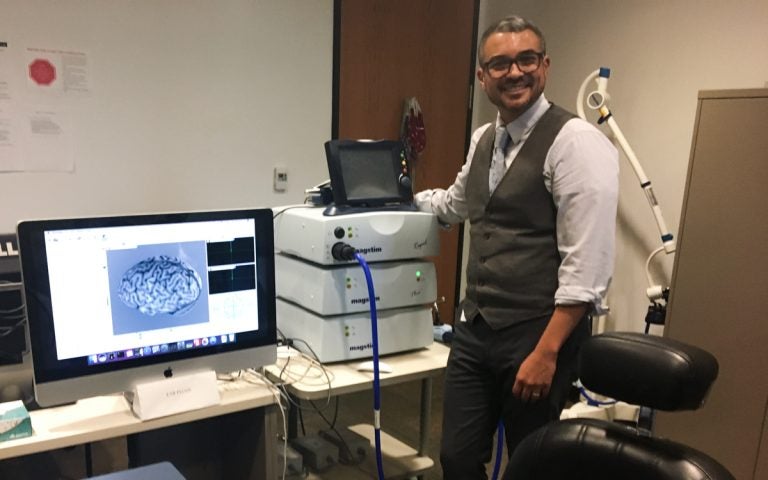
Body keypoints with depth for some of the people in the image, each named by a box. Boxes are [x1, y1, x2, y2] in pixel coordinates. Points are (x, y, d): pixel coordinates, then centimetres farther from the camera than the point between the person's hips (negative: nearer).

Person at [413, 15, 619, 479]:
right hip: (475, 328, 7)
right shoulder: (483, 139, 10)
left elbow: (587, 265, -19)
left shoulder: (576, 141, -14)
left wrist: (546, 352, -20)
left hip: (537, 336, -6)